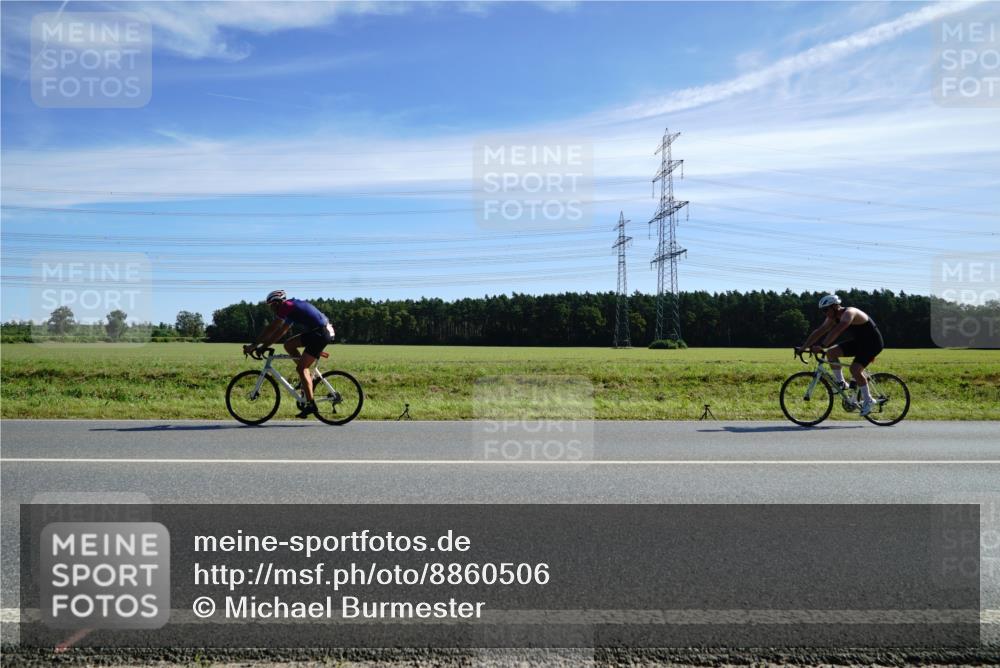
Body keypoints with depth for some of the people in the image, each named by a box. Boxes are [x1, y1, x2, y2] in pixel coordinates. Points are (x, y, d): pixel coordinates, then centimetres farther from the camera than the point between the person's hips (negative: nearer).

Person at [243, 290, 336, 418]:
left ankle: (311, 404, -8)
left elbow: (271, 329, -8)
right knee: (288, 345, 13)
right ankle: (308, 374, 13)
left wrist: (253, 345, -3)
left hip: (321, 334, -9)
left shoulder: (287, 306, -7)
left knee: (301, 368, -8)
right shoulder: (291, 308, 21)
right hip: (316, 332, 9)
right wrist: (263, 346, 20)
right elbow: (280, 332, 23)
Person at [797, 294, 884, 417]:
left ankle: (868, 401, -6)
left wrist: (821, 346, -50)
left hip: (872, 343, -8)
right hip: (858, 342, 8)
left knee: (855, 369, -23)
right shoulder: (833, 318, -1)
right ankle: (841, 383, 4)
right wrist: (803, 347, -10)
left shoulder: (849, 313, -27)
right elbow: (819, 331, -2)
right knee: (831, 352, -8)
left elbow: (836, 331, -42)